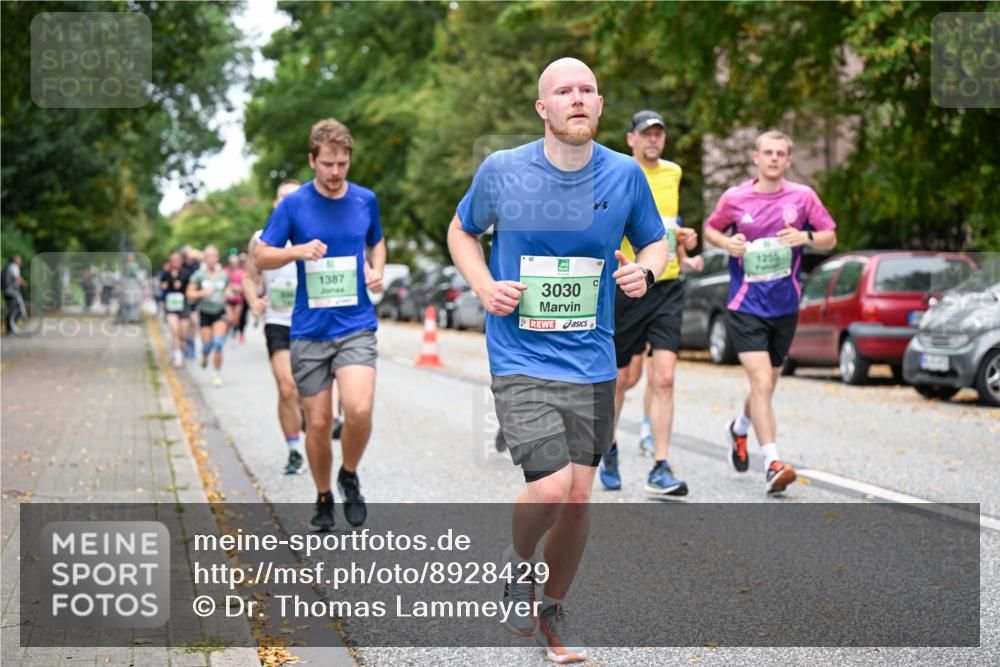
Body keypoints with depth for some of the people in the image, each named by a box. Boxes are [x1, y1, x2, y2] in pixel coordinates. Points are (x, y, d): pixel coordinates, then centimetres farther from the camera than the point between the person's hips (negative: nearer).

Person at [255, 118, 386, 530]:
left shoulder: (366, 200, 4)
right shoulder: (294, 204, -2)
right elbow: (261, 257, 1)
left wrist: (377, 272, 2)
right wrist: (299, 251, -17)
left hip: (356, 326, 0)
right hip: (309, 330, 0)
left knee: (359, 409, -20)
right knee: (318, 422, 2)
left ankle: (349, 477, 8)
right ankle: (323, 498, 25)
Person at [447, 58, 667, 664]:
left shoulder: (625, 175, 0)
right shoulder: (502, 171, -5)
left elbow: (656, 242, 15)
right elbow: (462, 233, 12)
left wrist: (645, 271, -8)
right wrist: (484, 286, -6)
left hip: (592, 363, 3)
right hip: (521, 361, -3)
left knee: (579, 496, 6)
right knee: (551, 487, -17)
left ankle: (554, 609, 29)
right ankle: (518, 562, 17)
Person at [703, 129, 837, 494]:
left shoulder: (803, 196, 0)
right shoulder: (734, 198, -2)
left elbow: (830, 238, 5)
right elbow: (710, 229, 13)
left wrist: (805, 237, -17)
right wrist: (727, 242, -9)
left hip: (785, 307, 3)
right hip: (746, 305, -3)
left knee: (766, 386, 16)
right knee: (761, 382, -18)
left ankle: (739, 428, 48)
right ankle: (773, 464, -19)